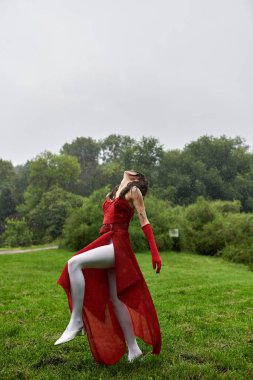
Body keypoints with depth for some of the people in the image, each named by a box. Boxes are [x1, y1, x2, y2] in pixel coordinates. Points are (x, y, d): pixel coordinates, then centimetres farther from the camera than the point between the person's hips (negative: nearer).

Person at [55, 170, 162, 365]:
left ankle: (76, 322, -19)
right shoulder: (112, 194, 24)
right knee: (115, 299, 6)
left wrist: (155, 253, -9)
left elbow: (145, 222, -4)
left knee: (74, 263, -25)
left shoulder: (134, 191, 3)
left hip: (118, 246, -8)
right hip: (108, 245, 8)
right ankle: (133, 349, 15)